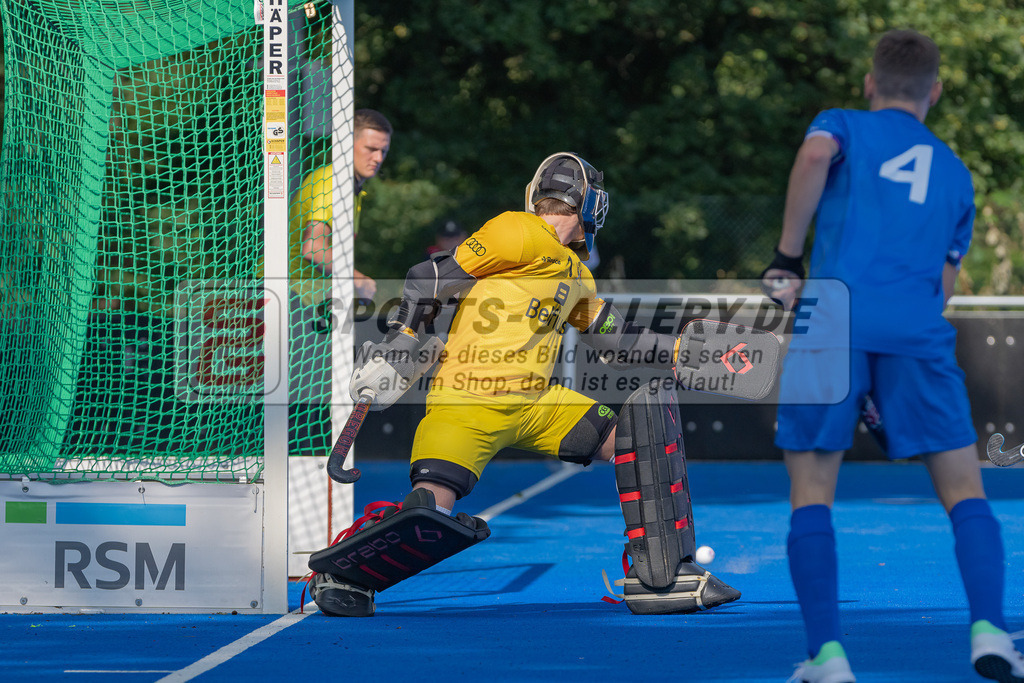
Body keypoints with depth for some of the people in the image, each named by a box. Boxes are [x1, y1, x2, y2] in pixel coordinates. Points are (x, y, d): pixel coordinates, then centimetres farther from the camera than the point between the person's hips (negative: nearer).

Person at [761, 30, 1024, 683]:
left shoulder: (843, 124, 16)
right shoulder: (957, 175, 26)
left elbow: (815, 155, -9)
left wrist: (788, 257, -4)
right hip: (918, 333, 2)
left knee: (811, 494, 6)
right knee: (965, 490, 8)